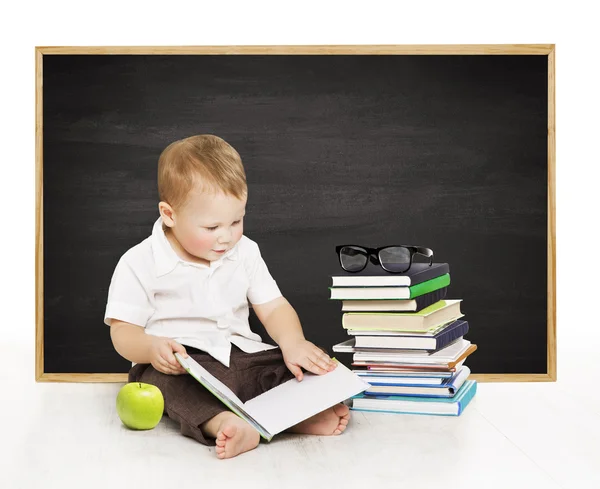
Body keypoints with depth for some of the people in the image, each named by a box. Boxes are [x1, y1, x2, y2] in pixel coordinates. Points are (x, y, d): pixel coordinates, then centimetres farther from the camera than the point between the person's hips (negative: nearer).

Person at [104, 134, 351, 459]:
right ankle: (221, 422, -58)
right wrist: (151, 348, -29)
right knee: (160, 378, -37)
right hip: (180, 362, -4)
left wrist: (293, 342, -13)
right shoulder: (139, 263, -4)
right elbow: (122, 330, -6)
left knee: (290, 363, -17)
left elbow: (273, 307, 9)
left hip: (241, 356, 5)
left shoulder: (244, 252, 8)